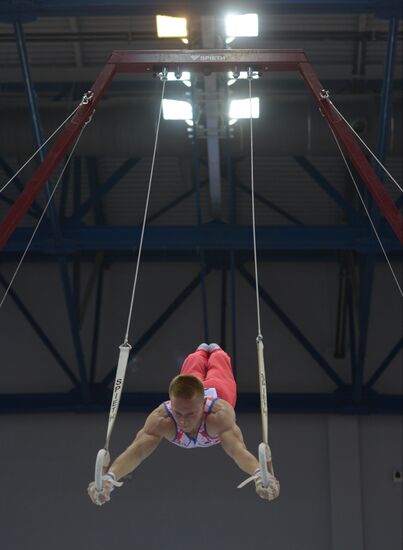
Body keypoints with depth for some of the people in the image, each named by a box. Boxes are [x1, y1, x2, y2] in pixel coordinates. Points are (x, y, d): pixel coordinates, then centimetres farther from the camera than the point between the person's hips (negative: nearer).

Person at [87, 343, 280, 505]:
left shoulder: (219, 413, -54)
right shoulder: (161, 418, -49)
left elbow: (237, 449, -67)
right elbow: (136, 451, -60)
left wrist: (260, 474, -87)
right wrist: (109, 477, -79)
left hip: (218, 392, -1)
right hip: (184, 392, 1)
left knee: (218, 369, 37)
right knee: (193, 365, 38)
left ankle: (215, 350, 71)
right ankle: (202, 350, 72)